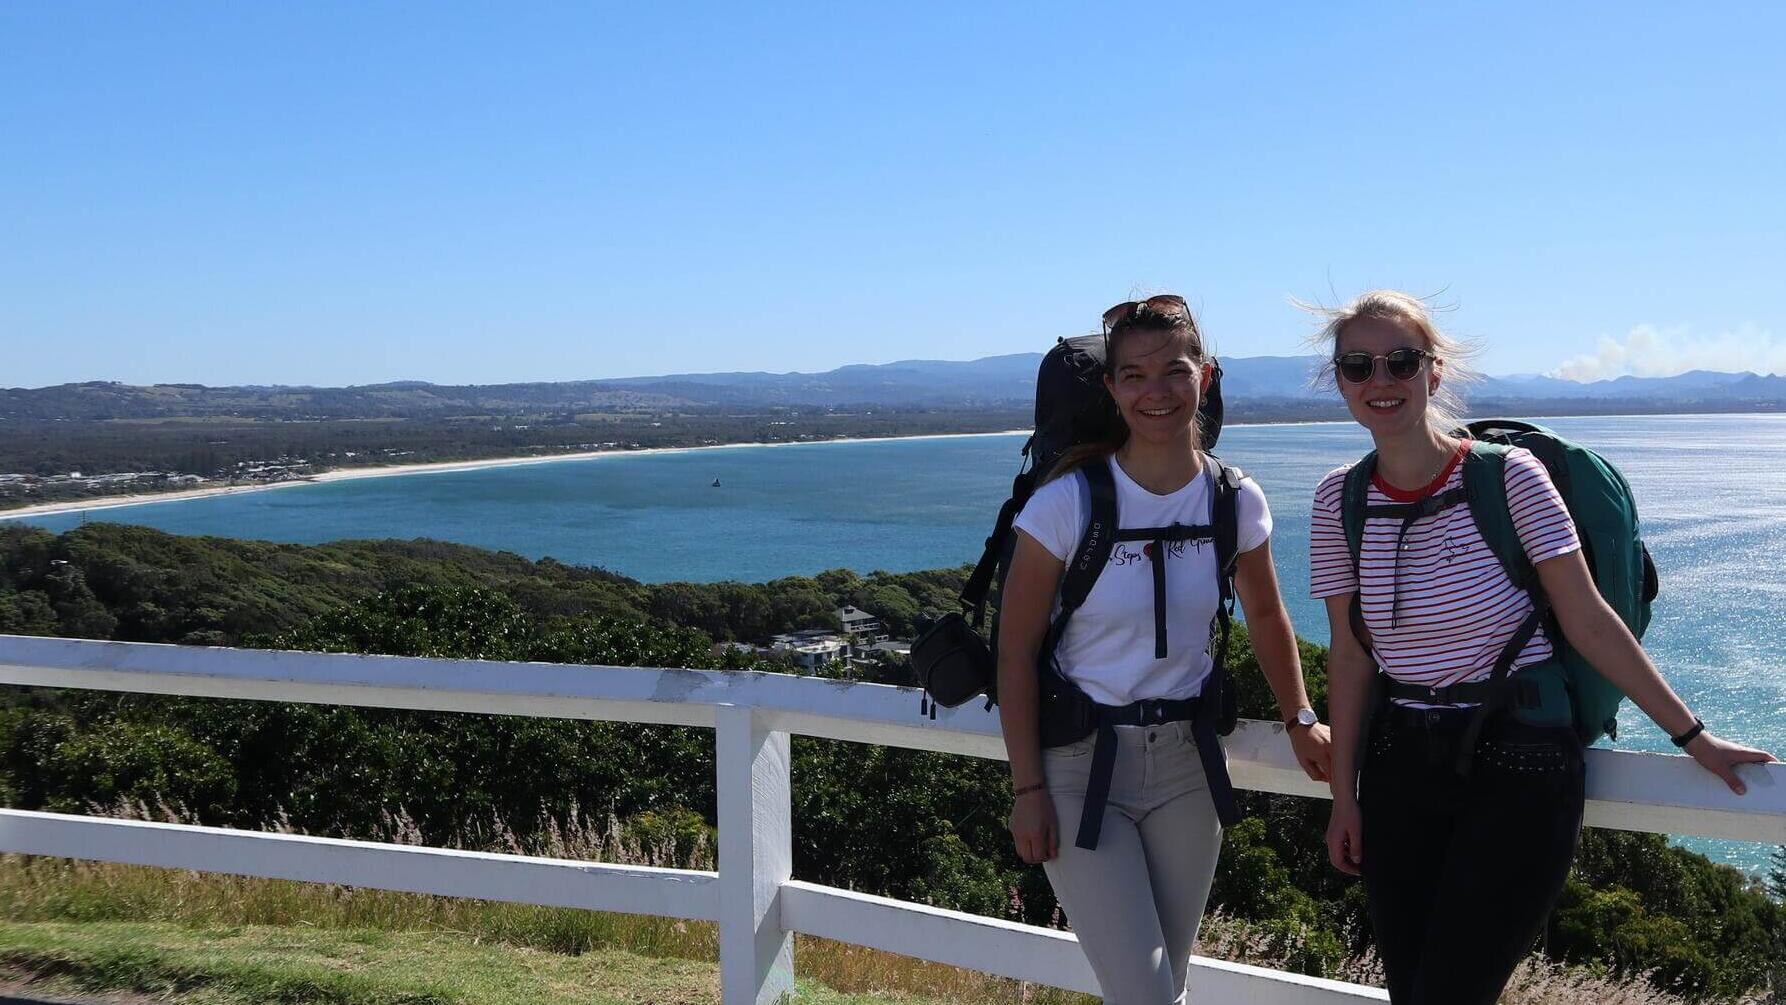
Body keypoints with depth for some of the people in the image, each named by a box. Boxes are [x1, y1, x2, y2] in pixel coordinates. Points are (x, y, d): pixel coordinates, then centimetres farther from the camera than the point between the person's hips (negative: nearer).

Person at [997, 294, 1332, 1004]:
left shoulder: (1236, 501, -4)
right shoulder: (1068, 501, -15)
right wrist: (1028, 787, -11)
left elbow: (1264, 615, 15)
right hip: (1080, 761, -4)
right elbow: (1016, 651, -10)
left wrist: (1299, 720, 8)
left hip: (1186, 759, 4)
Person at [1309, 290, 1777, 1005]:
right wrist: (1345, 797, 6)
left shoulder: (1507, 476, -11)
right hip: (1400, 765, 4)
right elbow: (1350, 657, 5)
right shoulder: (1339, 501, 1)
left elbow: (1589, 623, -6)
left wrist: (1693, 738, -3)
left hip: (1518, 765, -4)